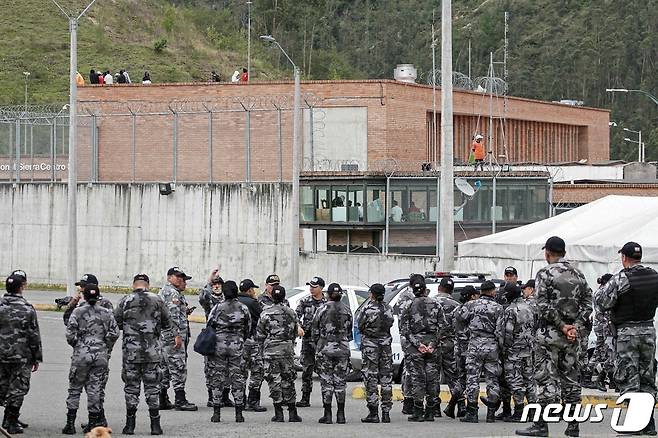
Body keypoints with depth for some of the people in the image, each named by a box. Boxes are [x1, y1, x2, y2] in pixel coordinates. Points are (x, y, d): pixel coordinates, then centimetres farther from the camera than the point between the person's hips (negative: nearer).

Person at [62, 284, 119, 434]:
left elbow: (70, 334, -8)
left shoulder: (78, 312, -4)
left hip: (81, 354, -2)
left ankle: (70, 423, 4)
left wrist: (77, 346, 10)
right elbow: (114, 333, 0)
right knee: (95, 389, 7)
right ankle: (93, 423, 8)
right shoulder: (106, 313, 3)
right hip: (101, 355, 2)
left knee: (75, 388, 7)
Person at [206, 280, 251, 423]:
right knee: (237, 379, 5)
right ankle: (239, 414, 3)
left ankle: (216, 413, 1)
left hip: (218, 346, -1)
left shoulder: (217, 308, -5)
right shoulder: (243, 309, -1)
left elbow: (209, 327, 1)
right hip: (237, 347, 1)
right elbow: (248, 330, 7)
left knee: (217, 378, 4)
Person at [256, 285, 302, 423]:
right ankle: (292, 413, 9)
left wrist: (263, 348, 13)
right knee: (288, 380, 9)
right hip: (288, 350, 3)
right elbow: (295, 333, 12)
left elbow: (259, 335, -3)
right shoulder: (291, 313, 4)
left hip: (271, 350, -3)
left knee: (274, 381, 0)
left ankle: (278, 414, -2)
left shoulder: (266, 313, -6)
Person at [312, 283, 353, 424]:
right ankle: (341, 415, 7)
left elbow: (315, 332, 0)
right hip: (343, 349, 2)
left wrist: (318, 345, 15)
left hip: (325, 348, -2)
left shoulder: (322, 310, -5)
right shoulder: (347, 311, 3)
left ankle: (327, 415, -2)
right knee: (340, 381, 8)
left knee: (326, 381, 1)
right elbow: (350, 332, 9)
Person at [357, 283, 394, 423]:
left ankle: (373, 413, -6)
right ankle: (386, 413, 9)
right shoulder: (388, 308, 2)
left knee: (370, 378, -1)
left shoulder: (368, 309, -12)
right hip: (386, 343, 5)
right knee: (386, 378, 8)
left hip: (370, 344, -5)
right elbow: (390, 324, 7)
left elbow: (360, 325, -4)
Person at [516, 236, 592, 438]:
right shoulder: (578, 275, 11)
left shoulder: (545, 274, -9)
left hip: (549, 332, -6)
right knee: (571, 378, 9)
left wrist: (562, 326, -12)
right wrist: (576, 326, -2)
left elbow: (544, 306, -16)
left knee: (546, 378, -4)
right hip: (572, 337, 6)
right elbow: (587, 303, 6)